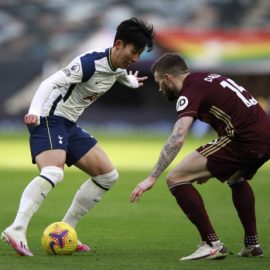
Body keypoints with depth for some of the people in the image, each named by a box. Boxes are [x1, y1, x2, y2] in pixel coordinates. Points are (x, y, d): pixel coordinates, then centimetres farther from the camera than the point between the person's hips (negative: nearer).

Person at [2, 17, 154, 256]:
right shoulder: (90, 63, -21)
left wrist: (131, 82, 59)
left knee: (107, 175, 10)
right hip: (49, 120, -10)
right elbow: (51, 82, -31)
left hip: (70, 125, 10)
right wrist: (35, 111, -48)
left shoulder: (119, 68, 7)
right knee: (53, 173, -34)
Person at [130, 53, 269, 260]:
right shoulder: (209, 79, 24)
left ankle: (212, 244, -7)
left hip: (244, 140, -9)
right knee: (236, 179, 40)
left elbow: (177, 138, -17)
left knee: (176, 179, -5)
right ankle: (252, 244, 37)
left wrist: (152, 178, -17)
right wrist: (212, 167, 32)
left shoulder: (190, 91, -4)